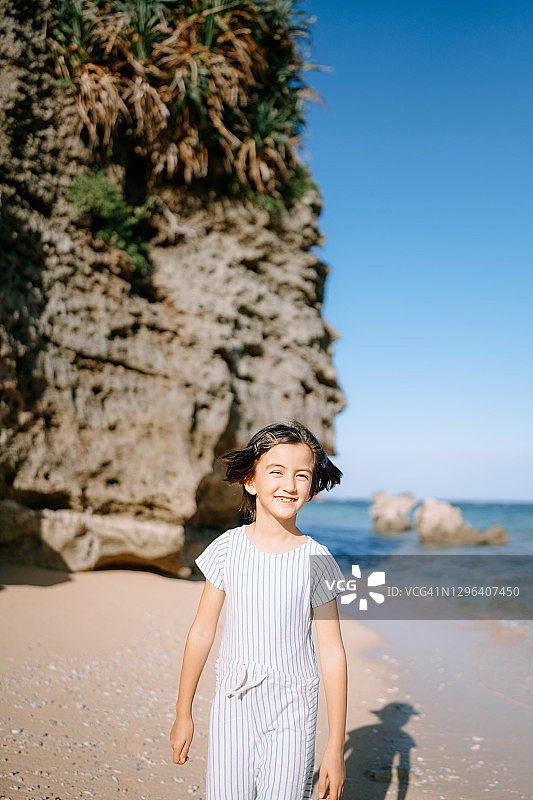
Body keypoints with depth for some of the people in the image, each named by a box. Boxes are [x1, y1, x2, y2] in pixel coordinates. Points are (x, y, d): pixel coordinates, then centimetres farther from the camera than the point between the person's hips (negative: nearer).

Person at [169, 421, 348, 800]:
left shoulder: (315, 559, -9)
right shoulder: (229, 548, -5)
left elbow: (333, 654, -5)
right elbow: (202, 632, 4)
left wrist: (336, 748, -4)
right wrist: (183, 713, 10)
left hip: (291, 711, -1)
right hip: (233, 702, 1)